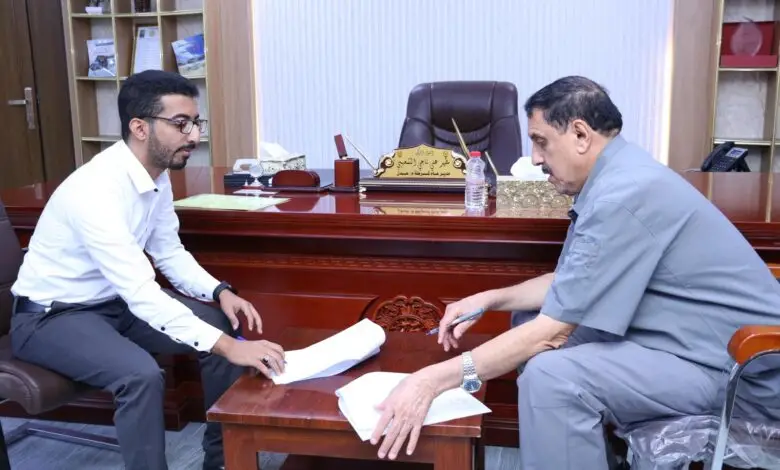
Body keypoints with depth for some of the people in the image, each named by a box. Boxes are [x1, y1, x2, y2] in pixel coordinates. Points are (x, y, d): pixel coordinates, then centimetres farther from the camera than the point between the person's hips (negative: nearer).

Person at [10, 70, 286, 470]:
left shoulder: (158, 175, -5)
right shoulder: (96, 190, -32)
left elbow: (169, 252, 5)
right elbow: (142, 294, -38)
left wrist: (220, 292, -13)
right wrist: (228, 347, -42)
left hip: (116, 299, 8)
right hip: (50, 315, -8)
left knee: (225, 326, -5)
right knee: (141, 374, -33)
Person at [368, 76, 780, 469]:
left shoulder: (623, 194, -25)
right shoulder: (615, 177, 7)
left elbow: (553, 333, -26)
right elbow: (569, 283, 16)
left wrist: (433, 380, -24)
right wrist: (491, 299, 5)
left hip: (737, 365, -10)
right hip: (705, 338, 11)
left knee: (552, 378, -30)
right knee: (530, 317, 12)